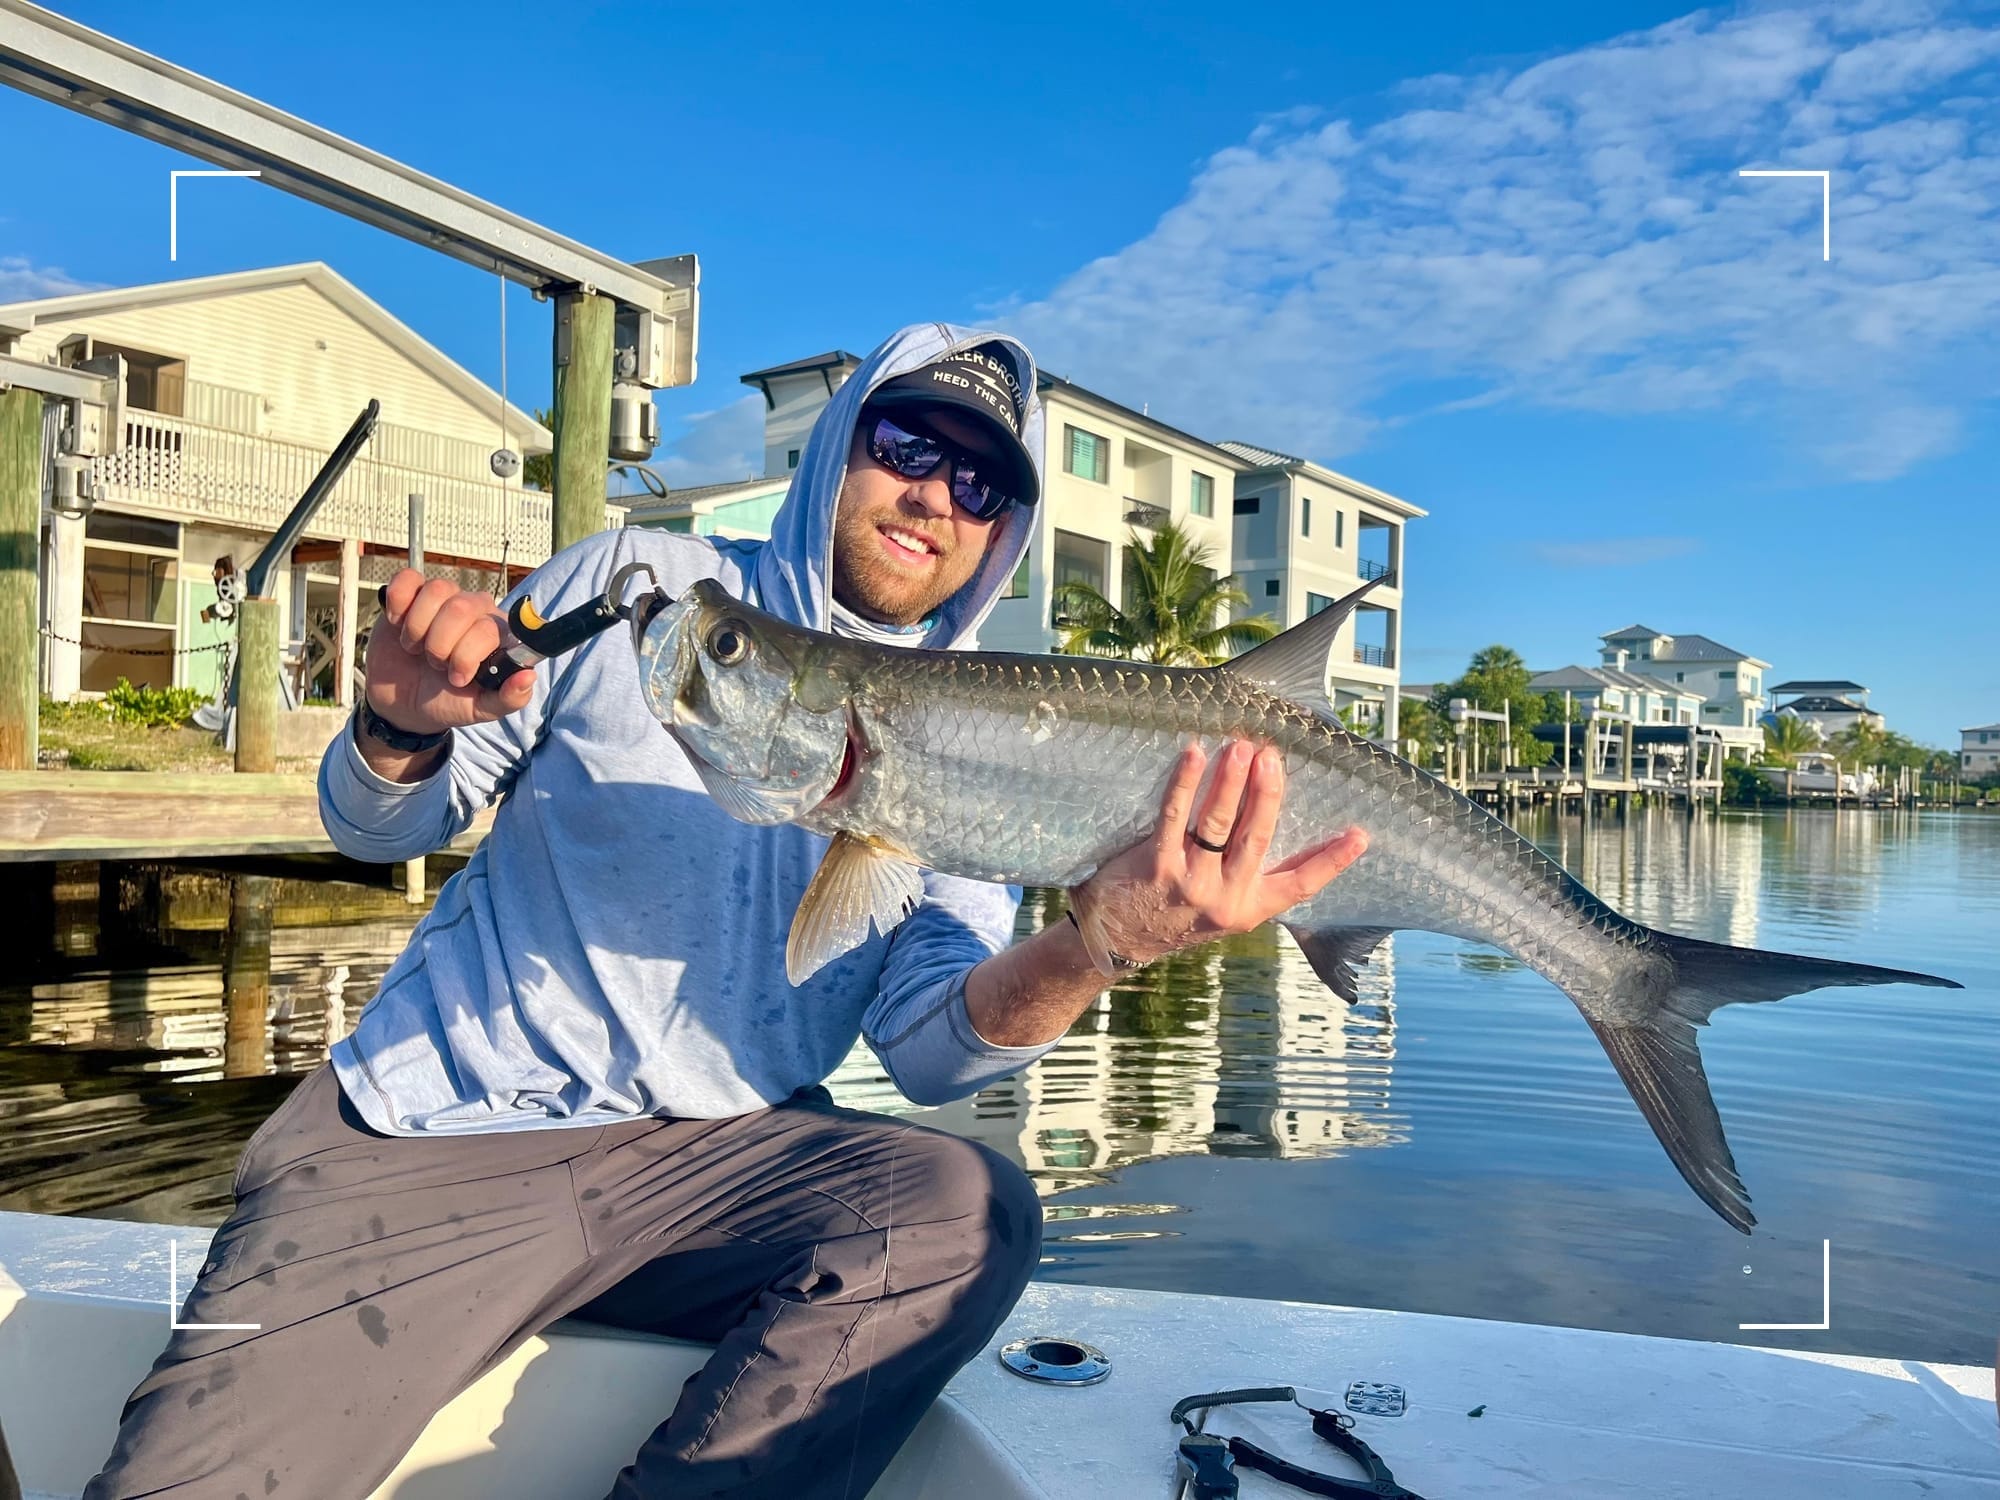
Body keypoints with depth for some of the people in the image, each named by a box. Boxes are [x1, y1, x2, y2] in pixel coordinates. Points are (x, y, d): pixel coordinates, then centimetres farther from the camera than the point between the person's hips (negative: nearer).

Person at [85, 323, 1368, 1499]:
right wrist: (404, 730, -16)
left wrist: (1095, 943, -27)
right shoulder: (643, 582, 3)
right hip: (437, 1125, -2)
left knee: (971, 1208, -24)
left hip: (721, 1161, 3)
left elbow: (934, 1049, -7)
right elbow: (381, 825, 9)